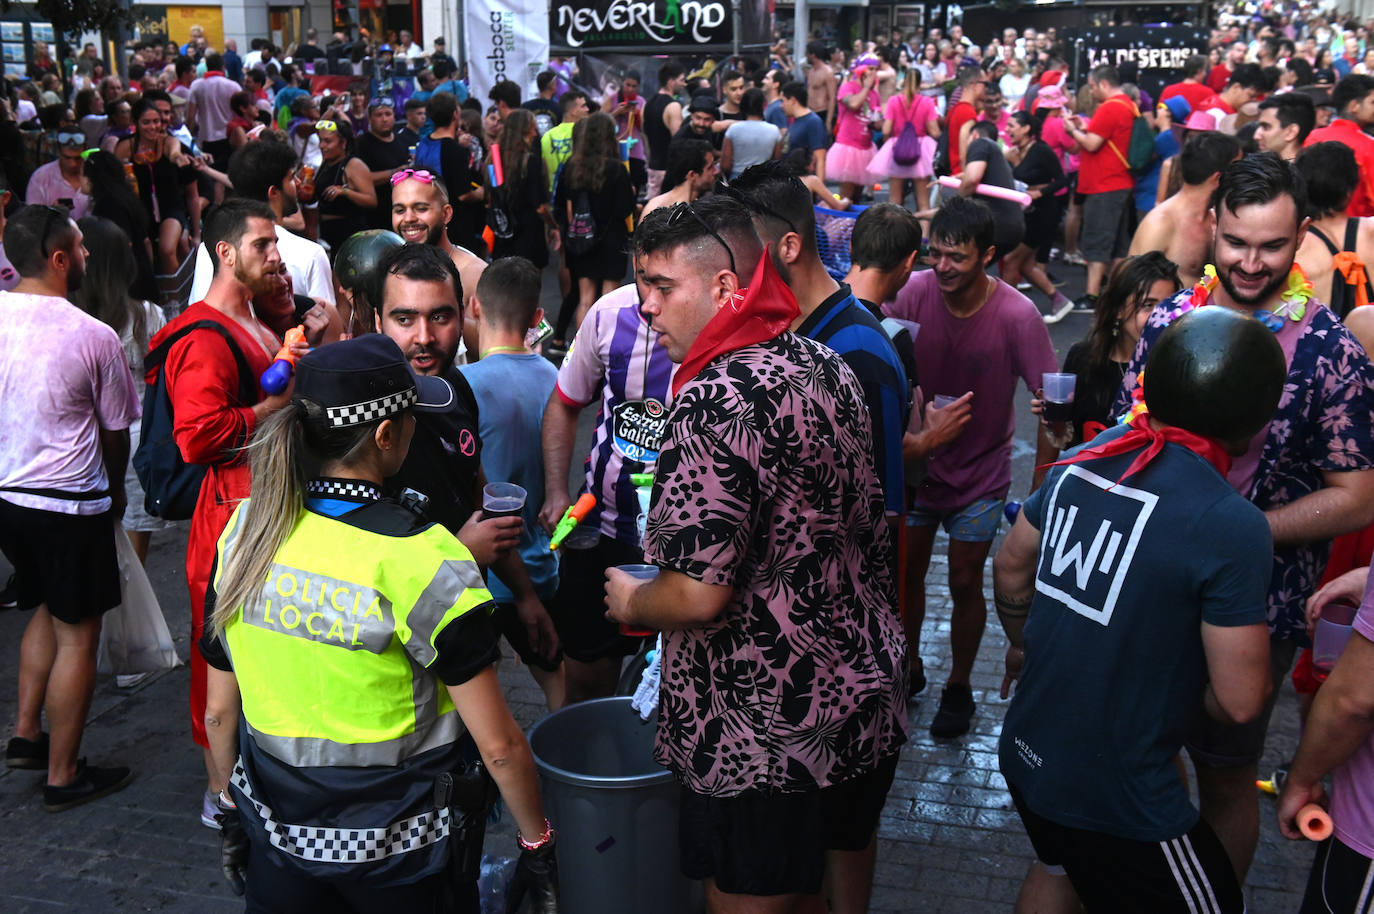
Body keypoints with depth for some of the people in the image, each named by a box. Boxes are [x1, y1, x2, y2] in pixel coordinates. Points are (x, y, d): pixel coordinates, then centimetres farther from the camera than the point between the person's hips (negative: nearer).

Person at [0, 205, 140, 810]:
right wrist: (113, 489, 16)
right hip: (70, 503, -6)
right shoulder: (94, 338, -17)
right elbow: (117, 432, -4)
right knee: (76, 635, 6)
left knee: (50, 609, 26)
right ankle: (63, 776, 15)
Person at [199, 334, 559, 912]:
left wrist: (234, 809, 17)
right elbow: (498, 745, -19)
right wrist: (537, 842, -5)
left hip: (276, 835, 4)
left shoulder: (243, 533, -7)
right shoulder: (419, 560, -22)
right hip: (397, 857, -4)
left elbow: (219, 712, 3)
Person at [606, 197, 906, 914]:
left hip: (765, 735, -8)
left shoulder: (712, 404, -25)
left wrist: (631, 602, -7)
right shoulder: (824, 366, 2)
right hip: (867, 694, 8)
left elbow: (698, 596, -26)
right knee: (843, 853, 27)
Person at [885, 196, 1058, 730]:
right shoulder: (915, 292, -17)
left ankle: (958, 687, 31)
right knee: (906, 572, 14)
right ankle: (909, 667, 39)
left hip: (980, 473, -2)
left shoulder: (1017, 316, -22)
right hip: (916, 462, 2)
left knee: (964, 583, 8)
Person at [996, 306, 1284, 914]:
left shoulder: (1085, 459, -4)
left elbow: (1011, 566, 10)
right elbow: (1239, 701, -20)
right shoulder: (1233, 527, -23)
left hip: (1026, 752, 7)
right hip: (1116, 798, -7)